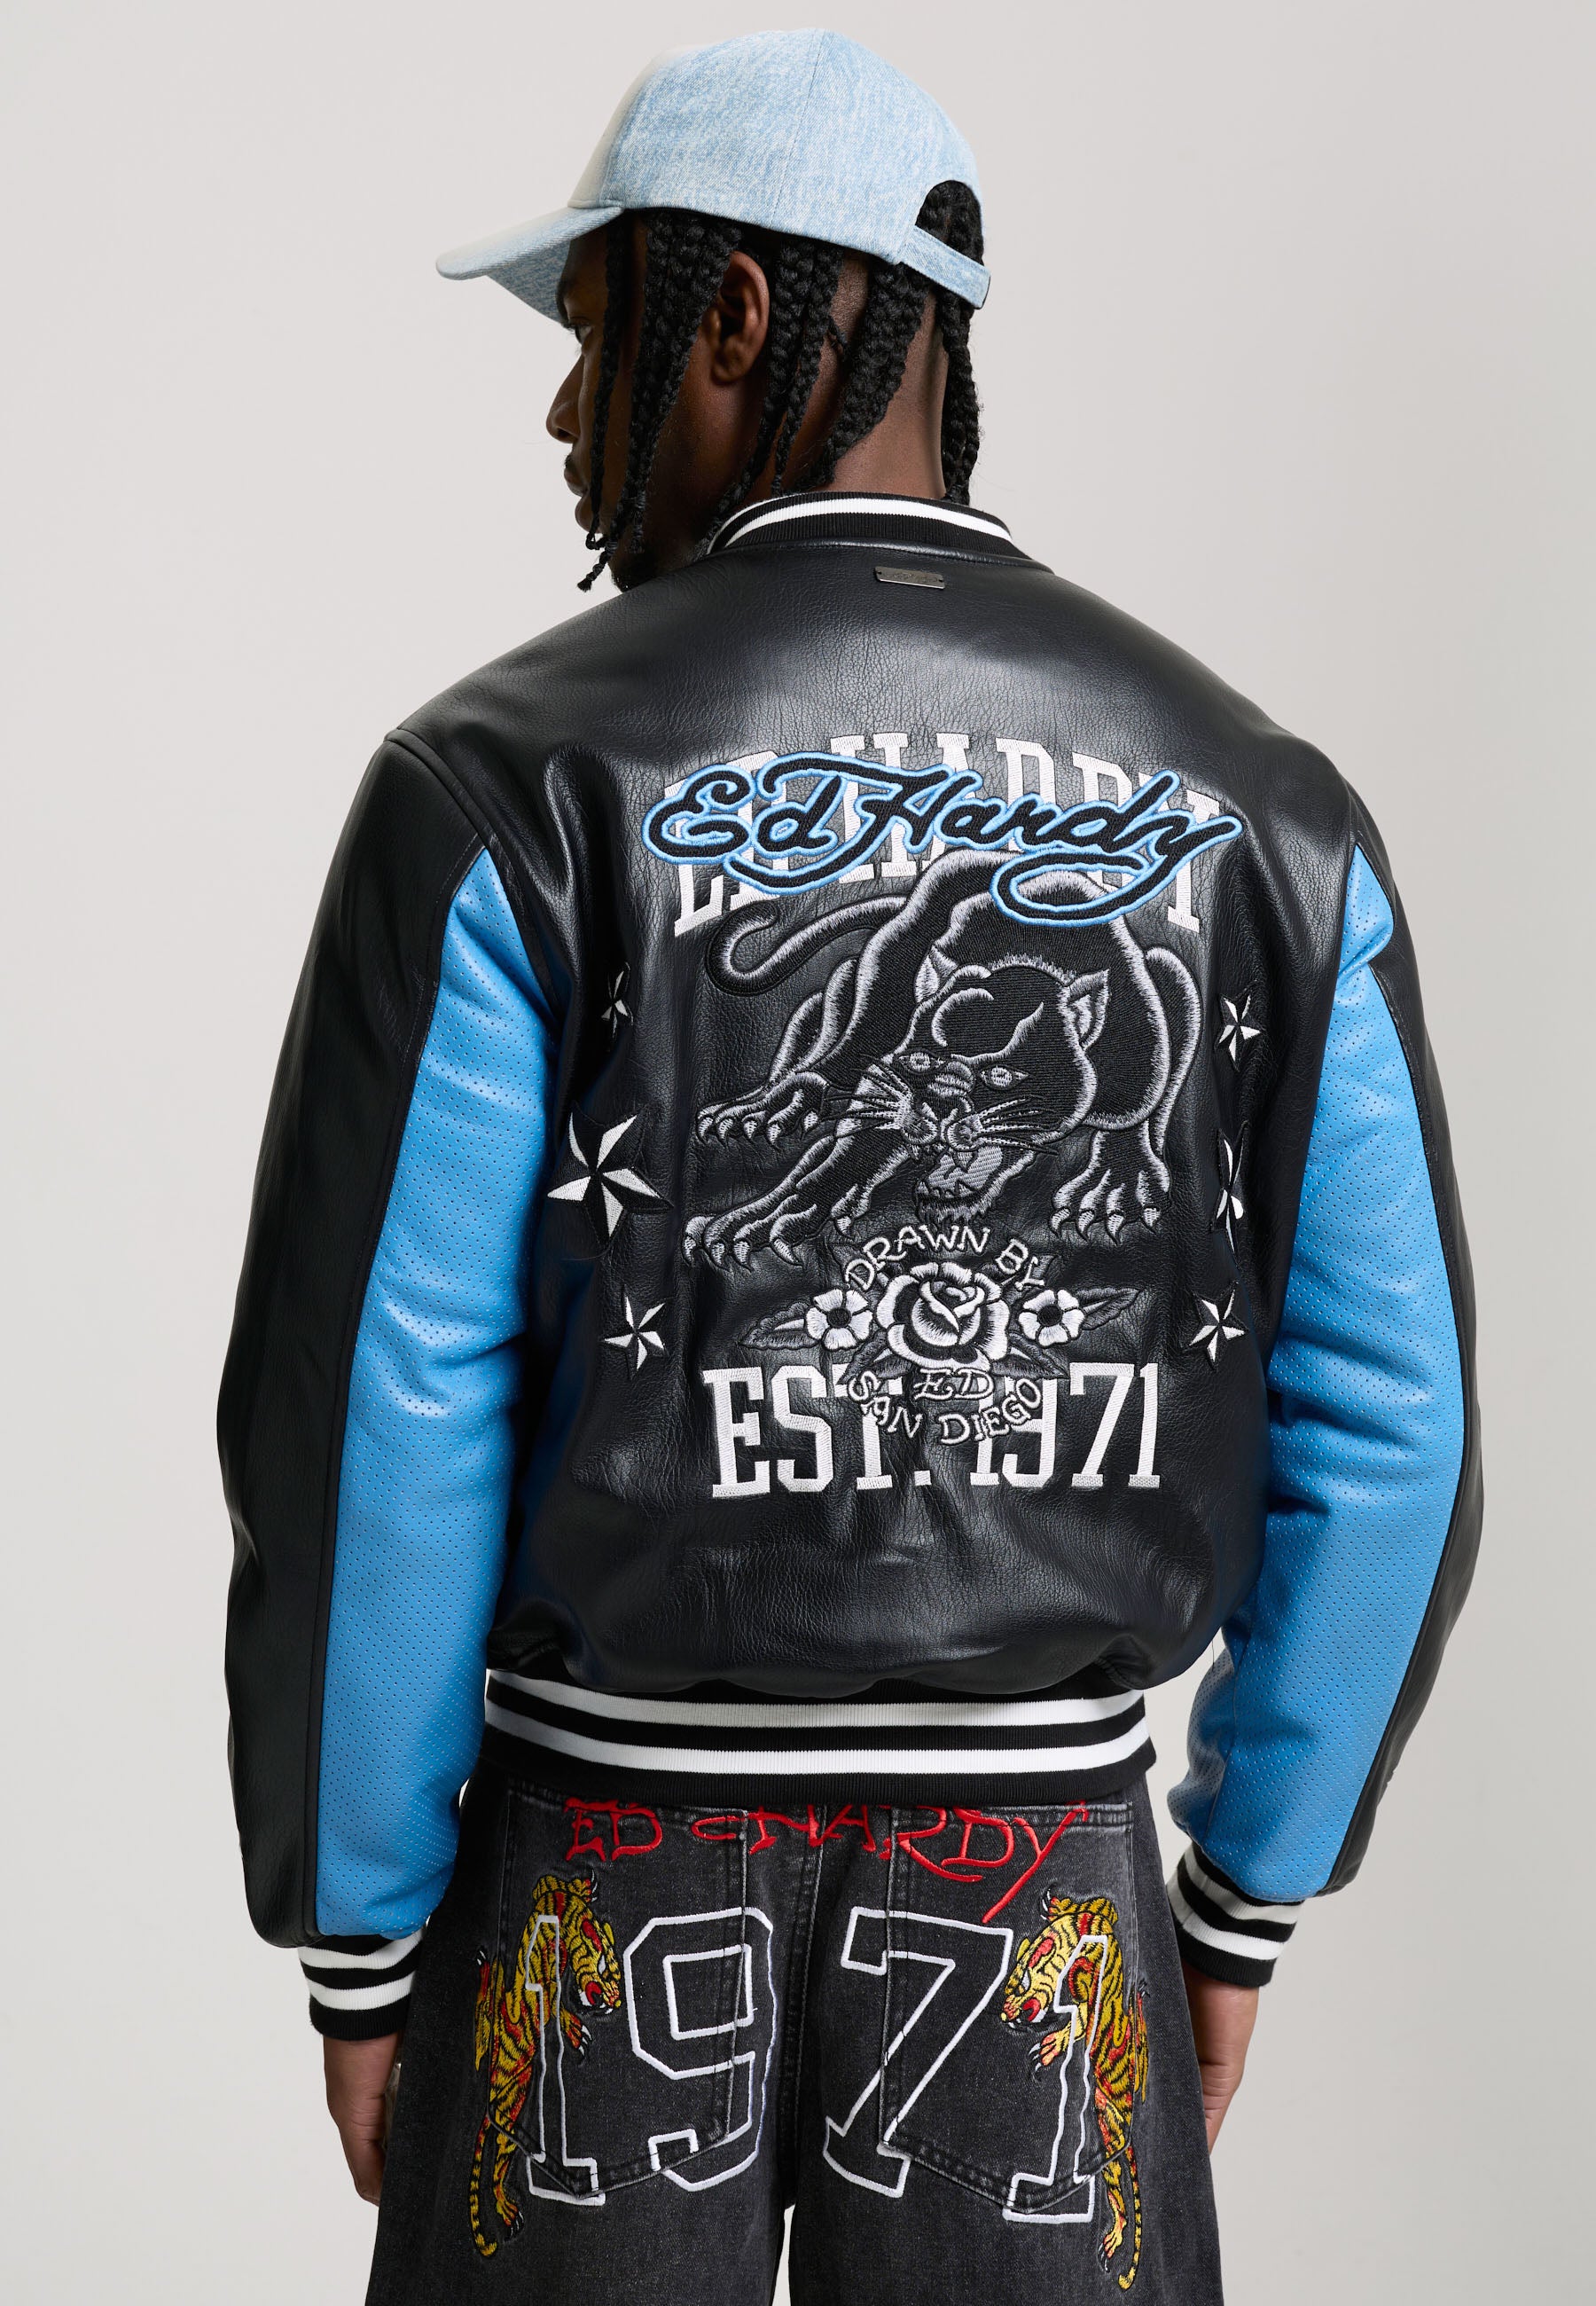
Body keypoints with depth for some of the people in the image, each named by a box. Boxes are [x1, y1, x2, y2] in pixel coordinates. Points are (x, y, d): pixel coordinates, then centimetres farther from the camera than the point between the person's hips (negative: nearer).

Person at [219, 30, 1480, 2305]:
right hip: (1035, 1899, 2)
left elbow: (373, 1439, -14)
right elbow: (1387, 1432, -2)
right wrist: (1246, 1904, 10)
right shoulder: (1253, 814, -3)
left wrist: (360, 1954, -1)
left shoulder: (511, 788, -12)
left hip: (611, 1891, -2)